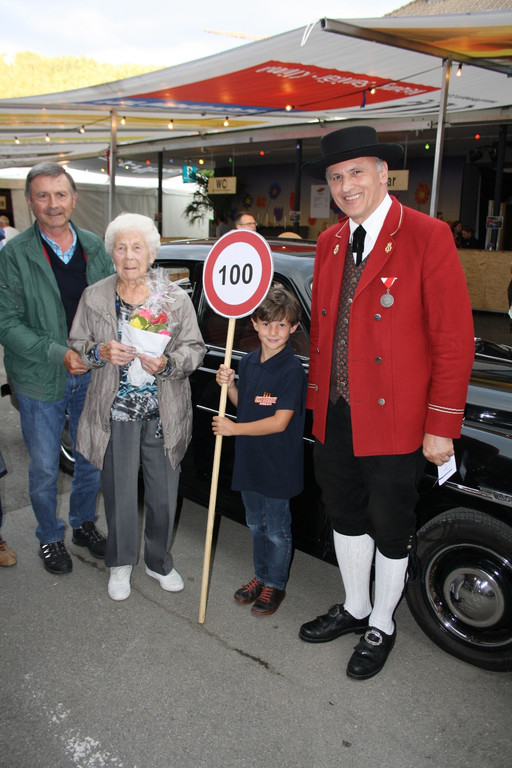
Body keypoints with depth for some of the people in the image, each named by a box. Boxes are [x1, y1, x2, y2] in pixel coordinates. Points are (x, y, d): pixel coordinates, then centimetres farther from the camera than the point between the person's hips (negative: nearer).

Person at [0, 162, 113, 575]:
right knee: (44, 469, 11)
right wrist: (59, 354, -21)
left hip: (92, 375, 4)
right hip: (41, 381, -3)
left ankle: (84, 523, 42)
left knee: (93, 459, 17)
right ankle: (50, 537, 35)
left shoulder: (95, 246, 3)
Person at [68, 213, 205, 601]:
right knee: (120, 492, 8)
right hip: (116, 411, 0)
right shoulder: (94, 297, 1)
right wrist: (101, 353, -13)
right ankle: (121, 563, 33)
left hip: (164, 413, 0)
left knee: (164, 493, 9)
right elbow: (77, 346, 8)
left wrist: (166, 363, -18)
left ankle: (159, 561, 34)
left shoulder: (175, 297, -1)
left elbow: (195, 348, 1)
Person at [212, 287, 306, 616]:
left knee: (277, 529, 10)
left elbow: (279, 422, -22)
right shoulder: (248, 362, 3)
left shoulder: (292, 369, -18)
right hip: (250, 459, 7)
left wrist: (234, 428, -18)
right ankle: (261, 575, 40)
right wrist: (229, 385, -4)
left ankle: (275, 585, 29)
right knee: (256, 524, 21)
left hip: (278, 465, -6)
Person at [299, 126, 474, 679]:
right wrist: (317, 397, 10)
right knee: (345, 515, 19)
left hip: (394, 420, -6)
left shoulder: (427, 237, -10)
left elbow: (454, 339, -12)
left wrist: (441, 426, -14)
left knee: (390, 527, 12)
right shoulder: (329, 242, 9)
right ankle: (354, 608, 42)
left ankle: (381, 626, 35)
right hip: (333, 416, 6)